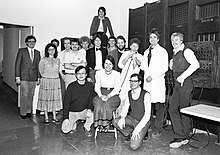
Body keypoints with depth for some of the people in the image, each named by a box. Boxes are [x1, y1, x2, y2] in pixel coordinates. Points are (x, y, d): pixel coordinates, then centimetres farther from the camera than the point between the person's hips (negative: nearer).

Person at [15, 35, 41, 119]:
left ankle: (28, 111, 20)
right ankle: (23, 113, 10)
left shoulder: (37, 53, 11)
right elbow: (17, 64, 0)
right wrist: (17, 77, -6)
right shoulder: (21, 51, 2)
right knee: (24, 95, -2)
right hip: (24, 77, -3)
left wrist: (38, 77, 7)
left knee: (31, 95, 7)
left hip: (33, 77, 3)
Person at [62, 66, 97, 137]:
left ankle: (87, 128, 3)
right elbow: (66, 103, -7)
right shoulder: (71, 86, -9)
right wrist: (65, 118, -14)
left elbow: (92, 99, -3)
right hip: (72, 112, 0)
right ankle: (73, 124, 22)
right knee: (65, 129, -14)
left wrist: (89, 109, -24)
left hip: (84, 111, 1)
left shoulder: (90, 85, -4)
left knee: (91, 115, -30)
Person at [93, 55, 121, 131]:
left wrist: (108, 96, -18)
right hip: (101, 94, 2)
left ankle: (107, 123, -14)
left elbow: (117, 89, -3)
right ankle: (100, 123, -18)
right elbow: (97, 87, 4)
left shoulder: (117, 74, 1)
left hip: (113, 95, -1)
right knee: (98, 103, -30)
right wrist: (101, 95, -15)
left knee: (107, 104, -32)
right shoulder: (99, 73, 7)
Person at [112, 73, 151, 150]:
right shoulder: (129, 93, -2)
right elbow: (125, 107, 7)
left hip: (142, 122, -5)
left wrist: (137, 128, -27)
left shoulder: (146, 95, -20)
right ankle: (130, 134, 7)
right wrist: (122, 117, -15)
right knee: (115, 122, -18)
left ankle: (141, 135, 13)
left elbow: (147, 115, -21)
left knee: (134, 146, -20)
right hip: (131, 118, 6)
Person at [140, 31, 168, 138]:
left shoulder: (162, 51, 1)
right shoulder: (146, 52, 19)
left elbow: (165, 68, -8)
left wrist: (152, 76, -15)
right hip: (147, 81, 5)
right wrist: (138, 64, -1)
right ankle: (149, 127, 18)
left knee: (159, 106, -2)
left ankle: (158, 129, 7)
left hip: (158, 82, -5)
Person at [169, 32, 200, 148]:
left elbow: (196, 64, -24)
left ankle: (183, 137, 12)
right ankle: (181, 136, 15)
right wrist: (172, 65, 6)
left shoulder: (186, 52, -9)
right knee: (172, 109, 5)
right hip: (177, 84, 8)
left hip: (185, 84, -8)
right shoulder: (175, 53, 16)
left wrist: (183, 76, -25)